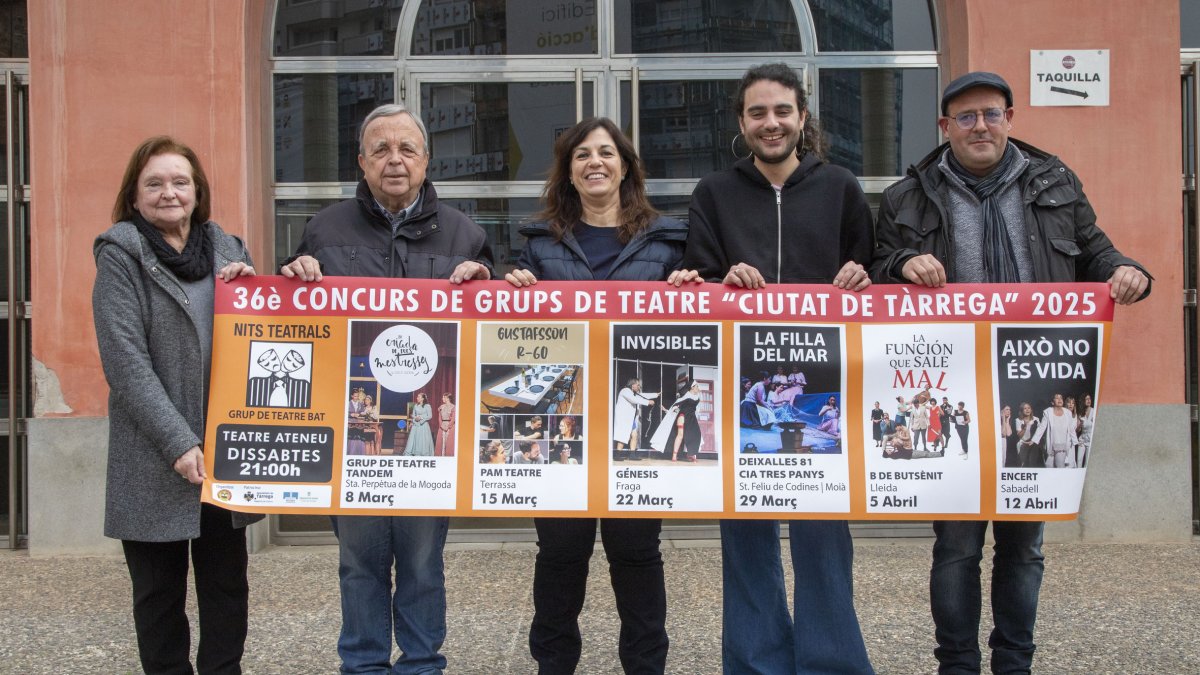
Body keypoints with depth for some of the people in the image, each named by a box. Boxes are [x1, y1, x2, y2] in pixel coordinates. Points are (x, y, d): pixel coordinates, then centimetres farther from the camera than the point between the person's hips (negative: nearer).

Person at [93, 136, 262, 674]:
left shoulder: (227, 250, 12)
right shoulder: (120, 255, -2)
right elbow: (125, 360, -11)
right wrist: (178, 443, -19)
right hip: (156, 461, -4)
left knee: (227, 586, 9)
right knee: (159, 593, 6)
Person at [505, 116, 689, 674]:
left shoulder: (664, 238, 9)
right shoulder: (542, 240, 11)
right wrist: (516, 291, -4)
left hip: (636, 413, 0)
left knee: (635, 544, 5)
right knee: (560, 545, 5)